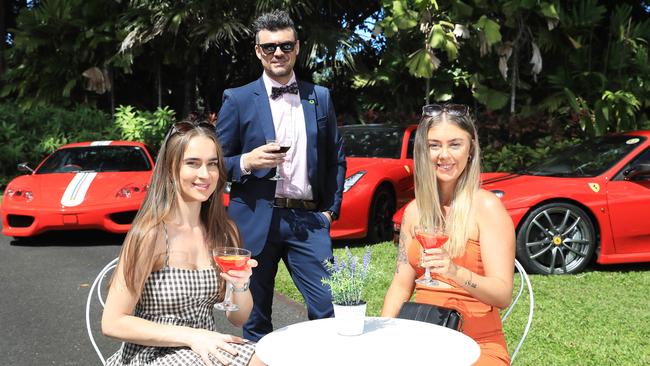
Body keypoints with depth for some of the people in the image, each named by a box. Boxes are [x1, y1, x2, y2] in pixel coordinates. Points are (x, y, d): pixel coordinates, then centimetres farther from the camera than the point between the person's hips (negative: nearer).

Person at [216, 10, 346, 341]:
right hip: (256, 220, -1)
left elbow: (336, 159, 16)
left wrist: (330, 209, 8)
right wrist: (247, 162, -15)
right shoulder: (238, 99, 3)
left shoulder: (320, 97, 11)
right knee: (256, 319, 8)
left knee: (329, 307, -3)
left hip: (309, 219, 2)